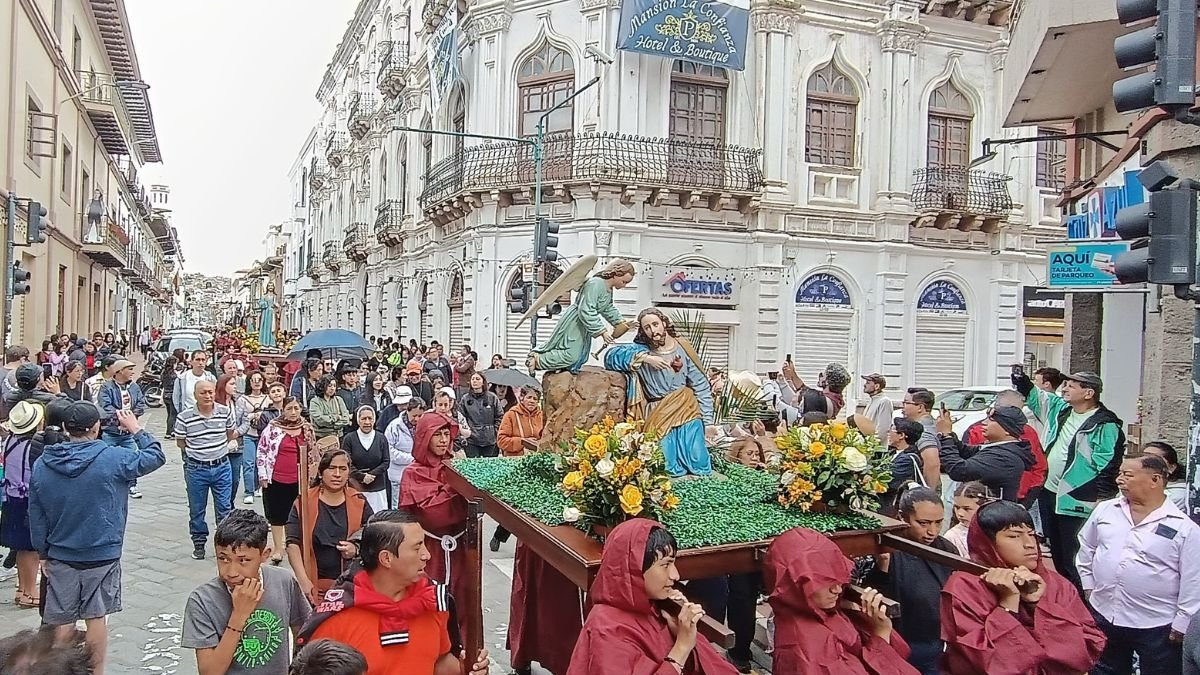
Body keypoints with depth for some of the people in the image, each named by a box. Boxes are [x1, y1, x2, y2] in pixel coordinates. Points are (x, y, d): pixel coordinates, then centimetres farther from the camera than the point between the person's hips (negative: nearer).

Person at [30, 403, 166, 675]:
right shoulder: (112, 458, -17)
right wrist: (136, 429, 7)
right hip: (102, 555, -3)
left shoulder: (42, 464, -4)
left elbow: (36, 517, 3)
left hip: (60, 556, 3)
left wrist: (43, 553, 13)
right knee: (96, 618, 9)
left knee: (62, 620, 13)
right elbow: (156, 457, -5)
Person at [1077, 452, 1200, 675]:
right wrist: (1089, 586, 11)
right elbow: (1085, 547, 15)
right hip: (1103, 616, 4)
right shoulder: (1104, 510, 0)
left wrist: (1182, 624, -8)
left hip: (1157, 626, -4)